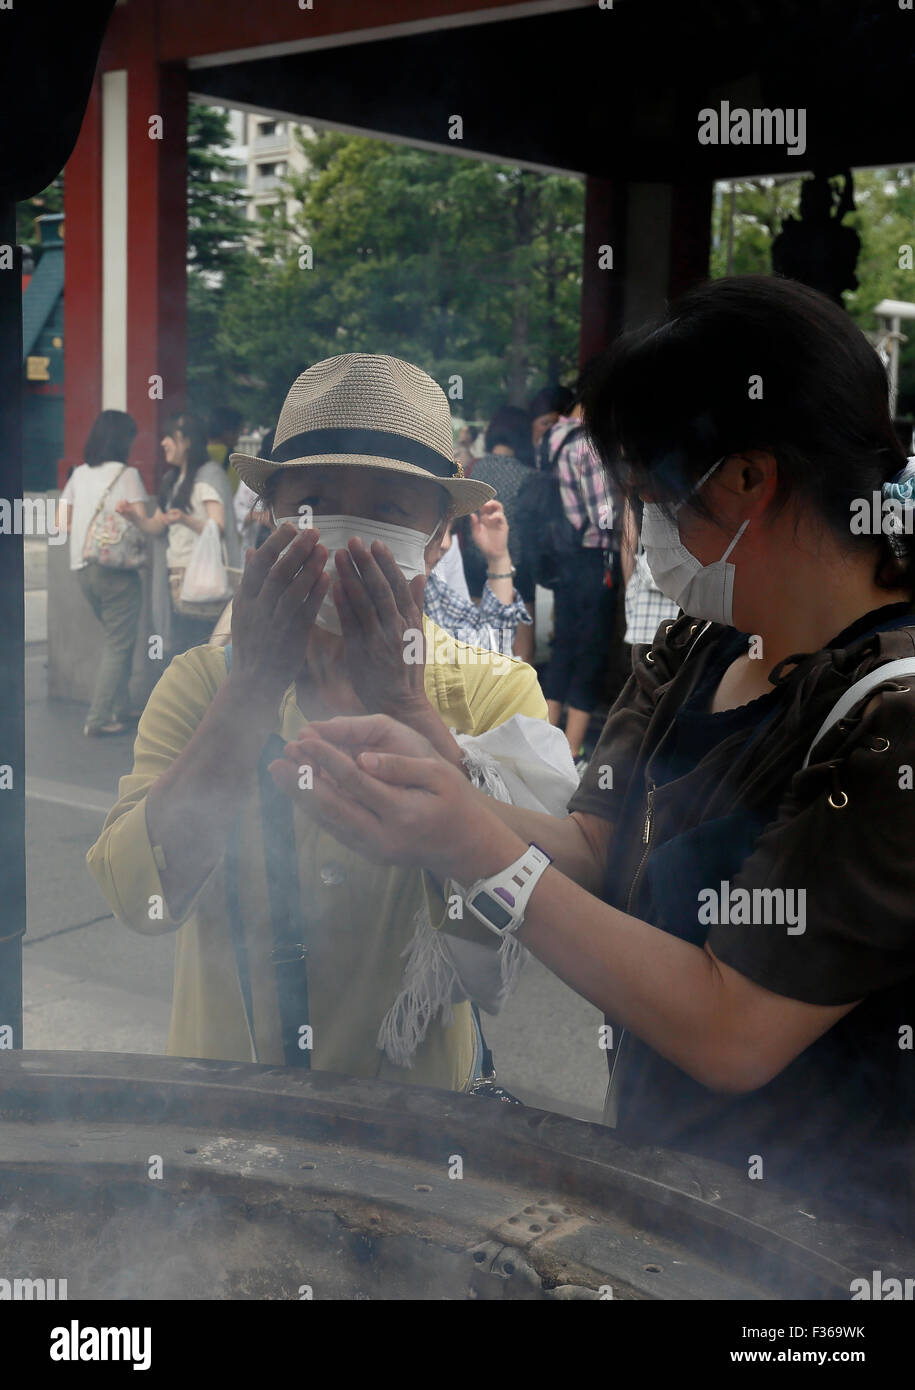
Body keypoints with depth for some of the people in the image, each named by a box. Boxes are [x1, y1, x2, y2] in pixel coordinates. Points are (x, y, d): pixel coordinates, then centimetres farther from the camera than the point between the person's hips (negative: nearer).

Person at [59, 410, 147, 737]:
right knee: (118, 645, 2)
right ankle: (98, 719, 0)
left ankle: (121, 708, 25)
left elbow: (63, 521, 9)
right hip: (116, 568, -6)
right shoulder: (126, 474, -8)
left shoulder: (79, 474, 8)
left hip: (81, 567, 6)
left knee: (115, 638, 20)